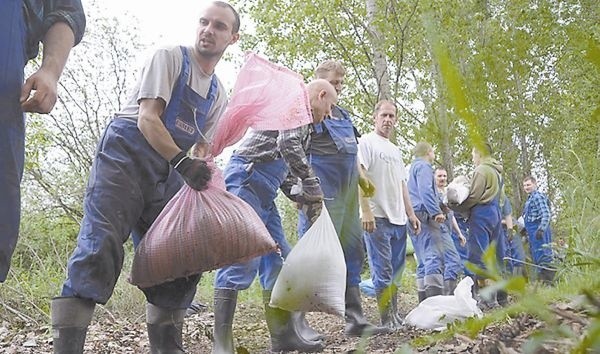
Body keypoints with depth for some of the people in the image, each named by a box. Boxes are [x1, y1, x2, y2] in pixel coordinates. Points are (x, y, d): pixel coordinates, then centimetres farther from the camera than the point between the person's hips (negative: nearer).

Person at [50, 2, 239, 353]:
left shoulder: (219, 96, 15)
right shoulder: (170, 57, -3)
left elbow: (201, 148, 13)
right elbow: (148, 119, -15)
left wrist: (201, 176, -8)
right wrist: (183, 162, -27)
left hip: (170, 170, 7)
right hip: (126, 153, -7)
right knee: (101, 243, -20)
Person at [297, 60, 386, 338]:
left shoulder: (343, 114, 23)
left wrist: (361, 177, 13)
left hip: (347, 192, 9)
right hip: (322, 192, -9)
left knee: (353, 252, 7)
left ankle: (355, 319, 12)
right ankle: (296, 320, -4)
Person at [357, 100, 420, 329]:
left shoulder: (395, 150, 23)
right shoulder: (366, 142, -1)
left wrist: (411, 214, 18)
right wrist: (366, 211, -20)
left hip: (398, 219, 8)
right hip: (377, 218, -8)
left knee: (396, 271, 10)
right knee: (383, 271, -7)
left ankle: (395, 316, 17)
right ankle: (387, 320, -3)